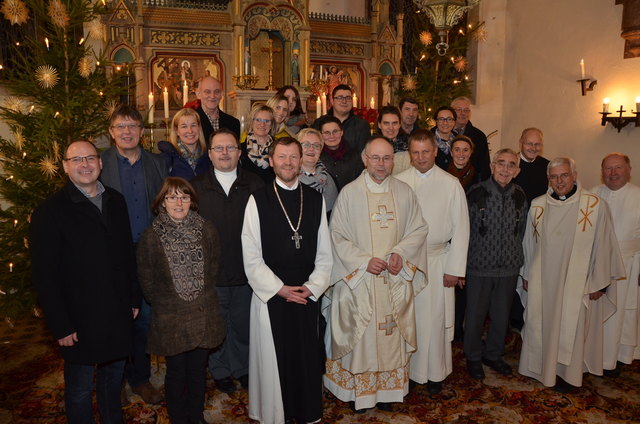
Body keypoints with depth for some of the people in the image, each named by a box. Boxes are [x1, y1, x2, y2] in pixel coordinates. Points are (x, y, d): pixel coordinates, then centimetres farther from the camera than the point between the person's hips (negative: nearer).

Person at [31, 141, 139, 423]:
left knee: (113, 378, 21)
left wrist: (134, 299, 10)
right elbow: (44, 275, -11)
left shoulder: (116, 201, 5)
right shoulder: (49, 212, -10)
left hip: (119, 315, 5)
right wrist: (60, 325, -12)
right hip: (80, 320, -4)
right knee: (80, 389, 12)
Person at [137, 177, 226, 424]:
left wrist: (201, 296, 6)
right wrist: (165, 303, 4)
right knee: (176, 373, 12)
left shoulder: (206, 230, -5)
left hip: (203, 316, 2)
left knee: (198, 371, 16)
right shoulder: (151, 237, -10)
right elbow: (146, 281, -2)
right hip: (170, 319, -2)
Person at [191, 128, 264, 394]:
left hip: (247, 270, 1)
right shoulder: (196, 187, 1)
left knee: (244, 323, 13)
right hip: (211, 271, 0)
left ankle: (242, 368, 36)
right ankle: (220, 371, 35)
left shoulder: (255, 185, 1)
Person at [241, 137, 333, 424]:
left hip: (308, 295, 2)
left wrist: (312, 287, -6)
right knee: (273, 361, 8)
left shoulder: (316, 200, 4)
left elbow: (324, 253, 5)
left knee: (308, 360, 11)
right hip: (270, 295, -2)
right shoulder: (257, 201, -4)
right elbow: (251, 257, -6)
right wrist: (279, 289, -10)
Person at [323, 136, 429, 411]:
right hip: (359, 278, -2)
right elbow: (338, 236, -5)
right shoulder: (349, 193, -5)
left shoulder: (404, 192, 4)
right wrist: (364, 261, -15)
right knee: (360, 336, 6)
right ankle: (359, 390, 24)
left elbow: (419, 228, 6)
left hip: (396, 280, 3)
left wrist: (400, 253, -11)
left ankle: (388, 389, 28)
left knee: (392, 335, 11)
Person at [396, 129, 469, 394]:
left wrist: (454, 268, -5)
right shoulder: (398, 183, -1)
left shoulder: (451, 184, -1)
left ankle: (435, 373, 25)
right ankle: (407, 370, 25)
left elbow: (460, 228, -1)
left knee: (436, 318, 7)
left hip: (438, 261, 0)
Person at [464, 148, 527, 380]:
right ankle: (473, 357, 29)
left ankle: (494, 355, 36)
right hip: (479, 266, -3)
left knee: (501, 315, 15)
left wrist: (515, 258, 12)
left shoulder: (520, 196, 1)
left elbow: (520, 232, 13)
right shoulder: (476, 193, -10)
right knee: (475, 315, 8)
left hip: (509, 268, 4)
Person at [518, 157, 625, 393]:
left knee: (570, 328, 9)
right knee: (539, 325, 13)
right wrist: (526, 274, 11)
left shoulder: (596, 206, -11)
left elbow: (603, 246, -6)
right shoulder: (537, 205, -1)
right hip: (542, 281, 3)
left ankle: (567, 373, 28)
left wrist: (599, 282, -3)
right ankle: (541, 367, 32)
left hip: (577, 282, -3)